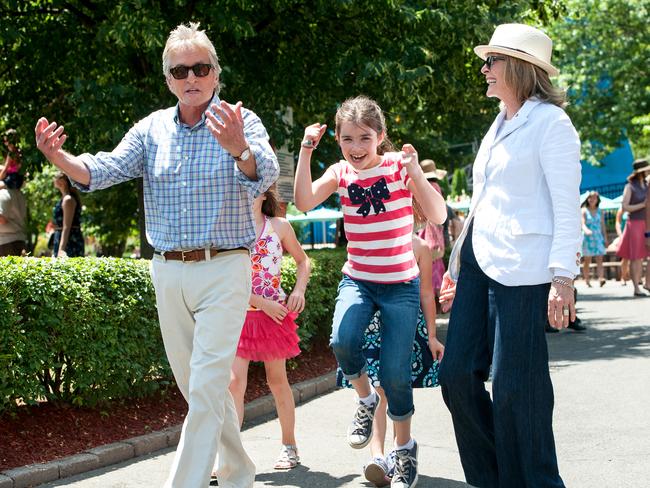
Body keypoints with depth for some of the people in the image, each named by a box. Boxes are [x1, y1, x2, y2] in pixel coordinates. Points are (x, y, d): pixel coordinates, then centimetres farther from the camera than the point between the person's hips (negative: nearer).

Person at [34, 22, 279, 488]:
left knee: (207, 388, -12)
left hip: (223, 270, -5)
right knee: (197, 387, 15)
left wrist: (239, 149, -48)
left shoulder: (241, 122, -5)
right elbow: (101, 171, -1)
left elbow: (264, 175, -24)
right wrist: (58, 156, -22)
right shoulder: (152, 129, 8)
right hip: (168, 274, 5)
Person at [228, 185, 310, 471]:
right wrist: (263, 303, -15)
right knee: (234, 382, -12)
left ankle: (289, 445, 26)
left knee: (277, 380, 11)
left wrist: (299, 290, -4)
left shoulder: (279, 227, 1)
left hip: (274, 314, 1)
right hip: (238, 315, -1)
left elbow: (303, 260, 14)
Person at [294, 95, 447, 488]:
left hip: (401, 285, -2)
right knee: (343, 341, -27)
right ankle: (366, 400, 5)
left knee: (395, 373, -3)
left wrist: (415, 169, -29)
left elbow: (438, 217, -19)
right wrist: (307, 150, -19)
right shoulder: (341, 173, 0)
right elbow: (304, 202, -16)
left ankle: (406, 448, 22)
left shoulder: (399, 165, -9)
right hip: (357, 280, 2)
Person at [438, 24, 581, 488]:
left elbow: (567, 207, -12)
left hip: (521, 268, -9)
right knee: (457, 373, 6)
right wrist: (457, 264, 22)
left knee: (515, 387, -5)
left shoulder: (550, 122, -6)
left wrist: (563, 277, -19)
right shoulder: (499, 126, 19)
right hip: (479, 263, 9)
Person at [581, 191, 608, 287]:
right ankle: (586, 280, 8)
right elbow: (583, 224, -12)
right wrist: (586, 230, -34)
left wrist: (605, 238, 9)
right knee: (587, 261, 1)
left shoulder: (600, 212, 11)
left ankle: (601, 278, -23)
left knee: (599, 260, -11)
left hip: (598, 237, 2)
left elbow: (603, 226, 13)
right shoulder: (584, 211, 1)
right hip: (588, 238, -2)